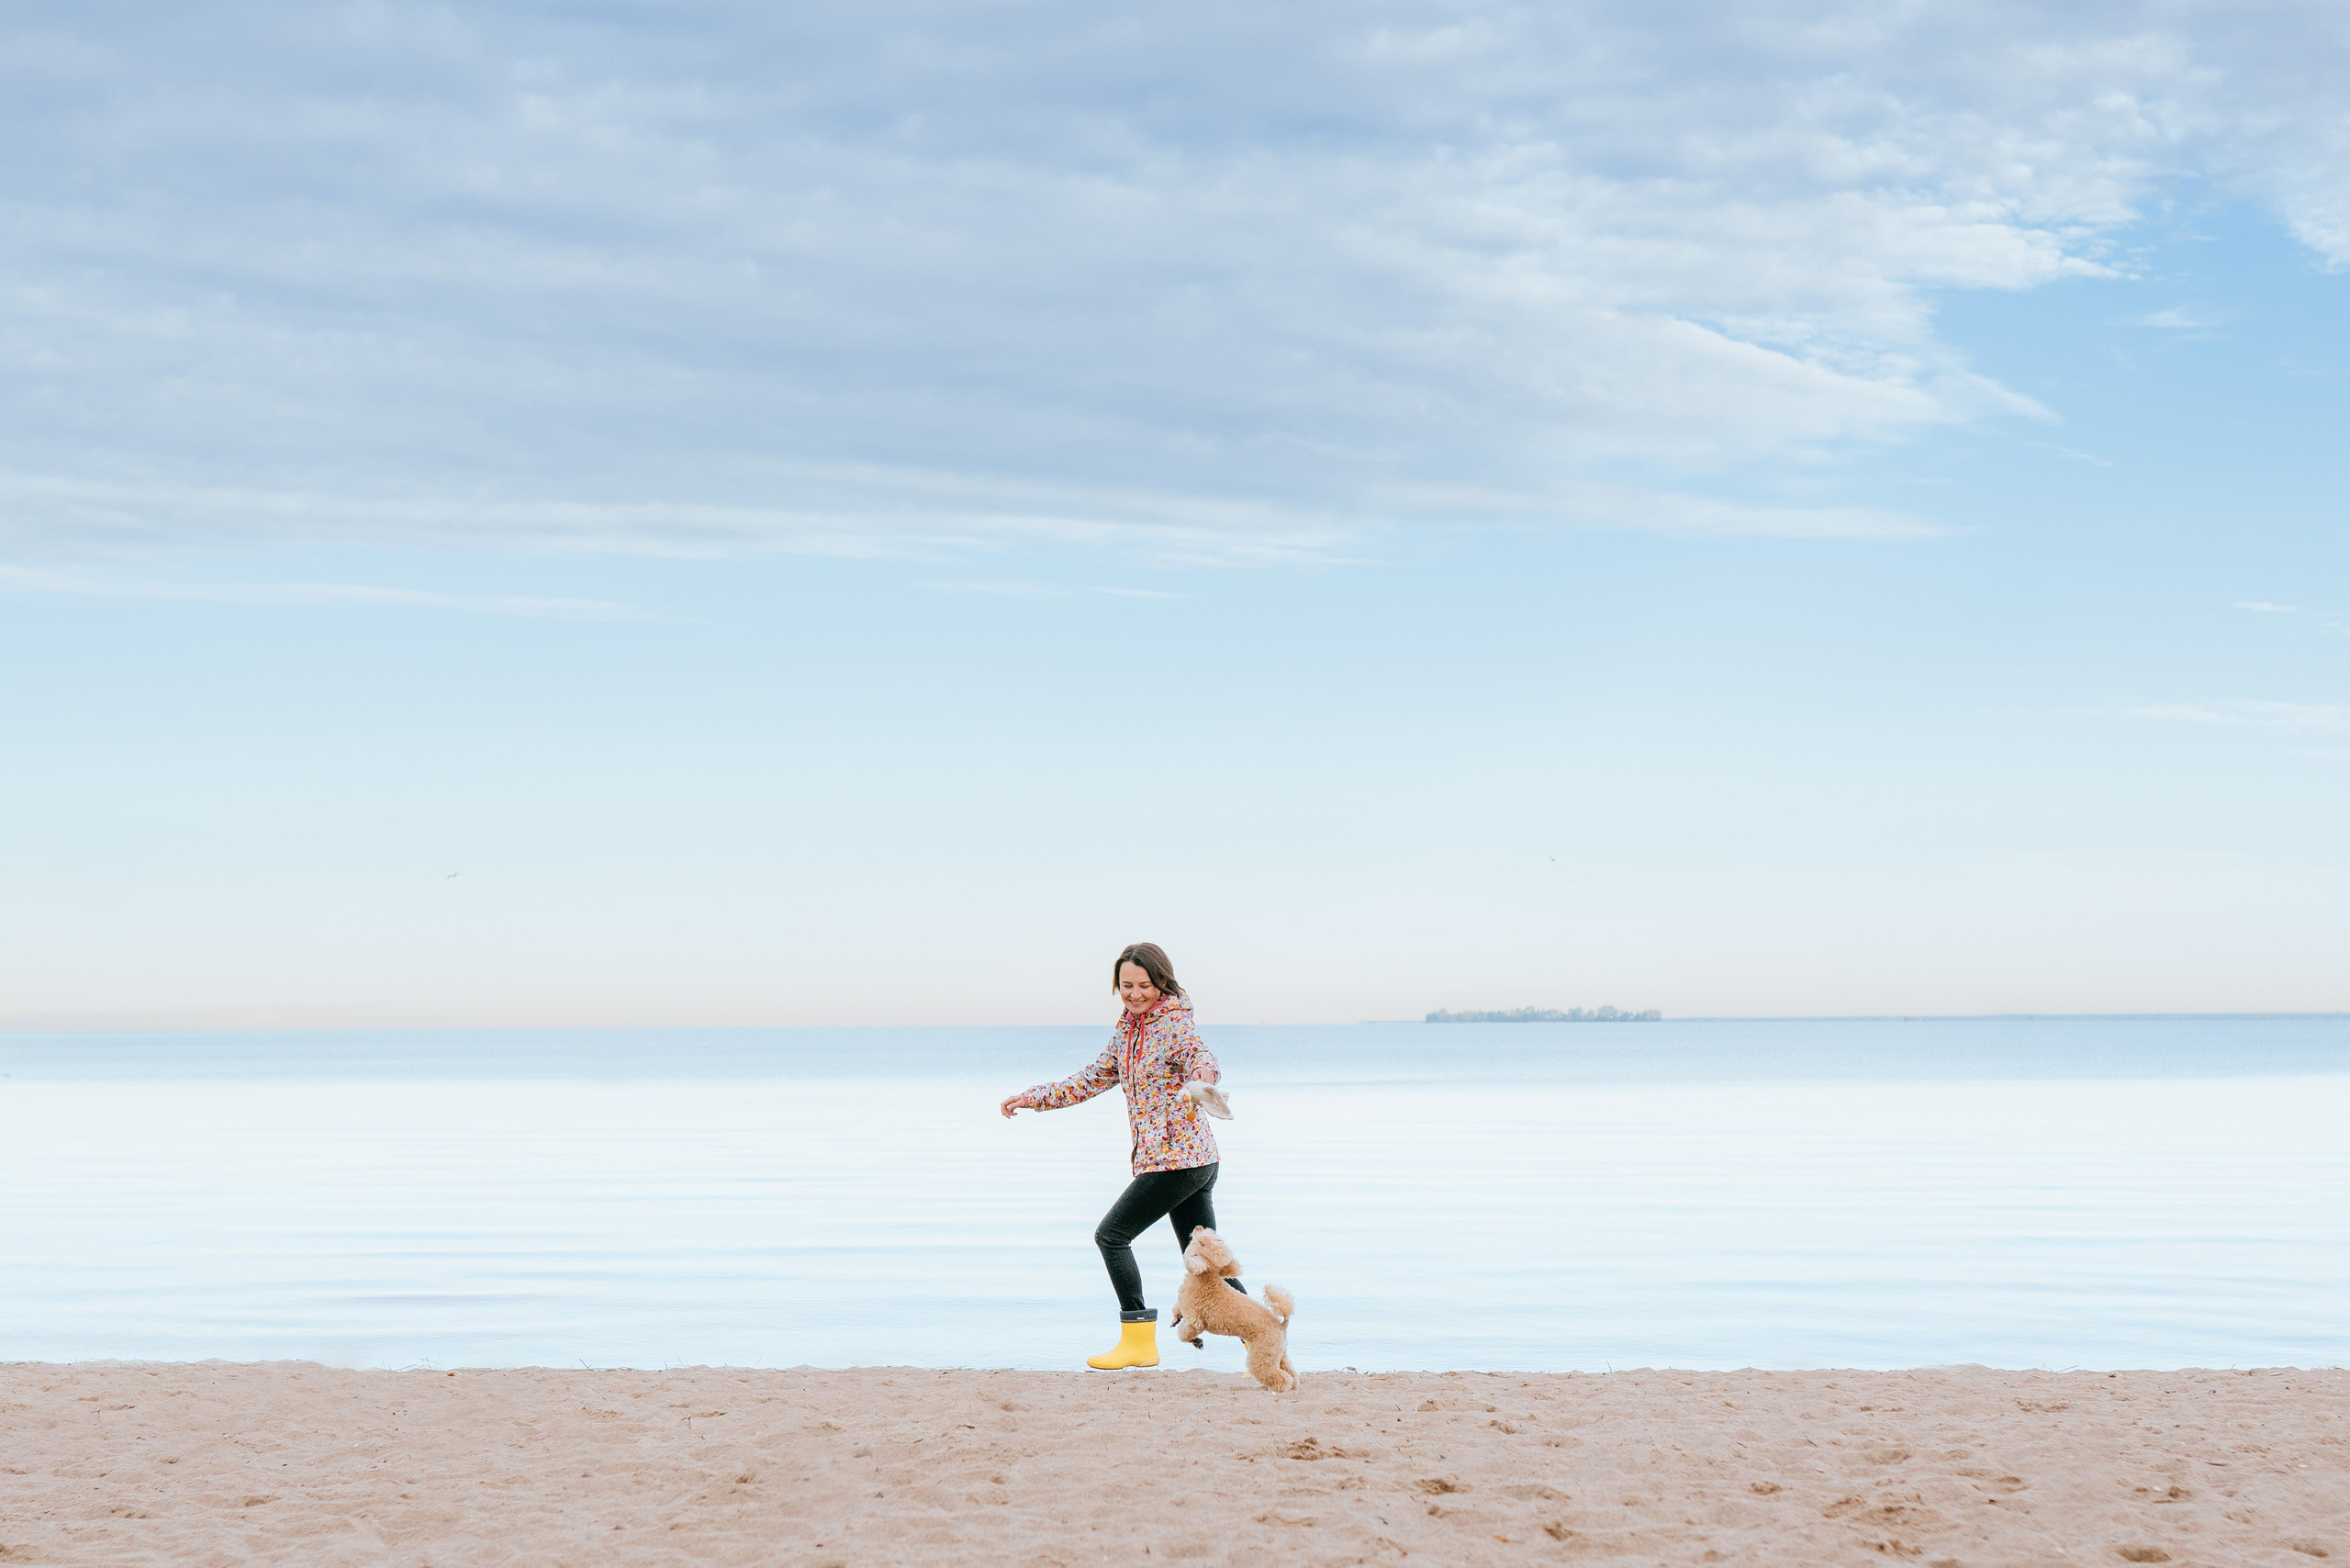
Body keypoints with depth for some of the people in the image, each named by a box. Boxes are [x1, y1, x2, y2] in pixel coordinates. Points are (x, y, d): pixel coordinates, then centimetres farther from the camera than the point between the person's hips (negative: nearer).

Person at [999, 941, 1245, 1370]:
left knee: (1112, 1235, -3)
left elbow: (1206, 1063, -30)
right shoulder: (1127, 1030, 14)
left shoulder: (1175, 1025, -12)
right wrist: (1033, 1097, 21)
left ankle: (1139, 1341, 2)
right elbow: (1093, 1079, 24)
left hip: (1176, 1158, -9)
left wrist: (1199, 1083, -54)